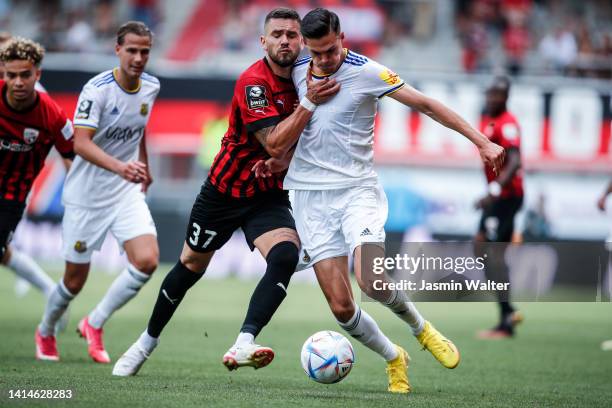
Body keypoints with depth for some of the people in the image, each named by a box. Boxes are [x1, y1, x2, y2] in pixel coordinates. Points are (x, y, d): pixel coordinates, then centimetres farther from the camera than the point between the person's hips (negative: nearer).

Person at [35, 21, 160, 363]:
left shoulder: (151, 87, -1)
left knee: (147, 261, -16)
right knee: (75, 280, 4)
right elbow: (81, 143, -30)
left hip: (128, 192, 5)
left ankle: (95, 323, 4)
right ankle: (46, 333, 35)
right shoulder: (97, 89, -20)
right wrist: (120, 167, -44)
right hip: (87, 196, -5)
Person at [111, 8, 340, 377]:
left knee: (285, 256, -26)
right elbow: (275, 145, -31)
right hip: (225, 190, -4)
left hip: (269, 194, 4)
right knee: (192, 265, 13)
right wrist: (309, 102, -35)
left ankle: (243, 345, -36)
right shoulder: (254, 82, -23)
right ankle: (148, 340, 37)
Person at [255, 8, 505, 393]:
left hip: (357, 188, -3)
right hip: (310, 195, 3)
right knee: (341, 306, -6)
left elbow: (425, 104, -6)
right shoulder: (297, 72, 5)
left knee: (372, 282, -25)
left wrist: (482, 141, -10)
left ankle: (422, 328, 7)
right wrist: (280, 160, 6)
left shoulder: (366, 72, -8)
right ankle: (394, 358, 20)